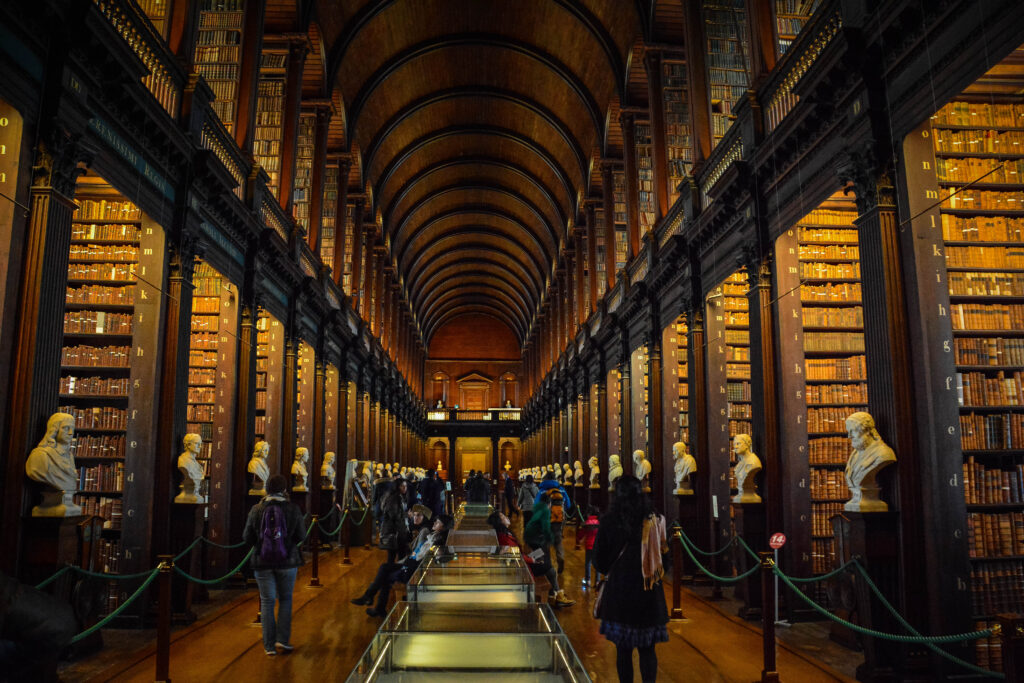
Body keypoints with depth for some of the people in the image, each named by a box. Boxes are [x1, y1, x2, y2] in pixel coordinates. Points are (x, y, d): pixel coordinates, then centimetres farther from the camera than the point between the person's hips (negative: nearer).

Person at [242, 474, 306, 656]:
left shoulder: (256, 509, -7)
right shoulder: (293, 509, -9)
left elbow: (247, 538, -3)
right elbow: (301, 536, -4)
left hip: (263, 562, 1)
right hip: (287, 561, 0)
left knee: (267, 602, 10)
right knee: (285, 599, 17)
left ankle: (269, 645, 12)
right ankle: (282, 639, 10)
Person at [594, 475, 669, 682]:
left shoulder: (609, 521, -10)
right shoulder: (654, 520, -5)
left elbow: (599, 560, -2)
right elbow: (663, 551, 6)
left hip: (619, 590, -1)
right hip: (650, 594, 2)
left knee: (623, 649, 10)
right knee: (647, 650, 12)